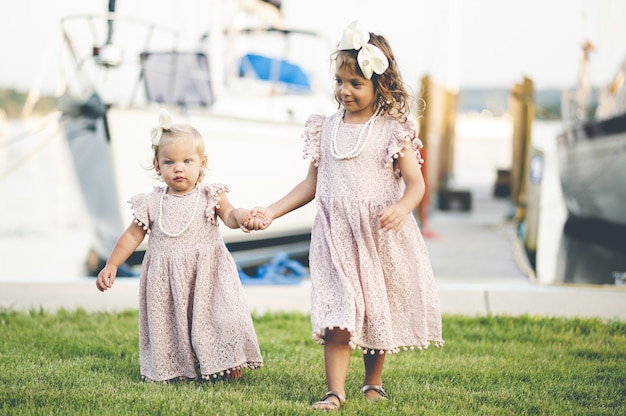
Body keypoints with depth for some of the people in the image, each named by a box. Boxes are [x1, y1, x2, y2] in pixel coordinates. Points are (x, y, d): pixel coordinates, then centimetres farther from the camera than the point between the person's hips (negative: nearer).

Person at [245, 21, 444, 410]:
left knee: (379, 311, 10)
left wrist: (401, 208, -29)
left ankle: (374, 382, 29)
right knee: (336, 314, -8)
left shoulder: (393, 129, -4)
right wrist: (271, 211, 7)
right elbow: (313, 184, 14)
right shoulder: (326, 129, 8)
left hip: (382, 235, -2)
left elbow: (415, 182, -8)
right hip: (336, 236, 2)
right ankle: (335, 392, -6)